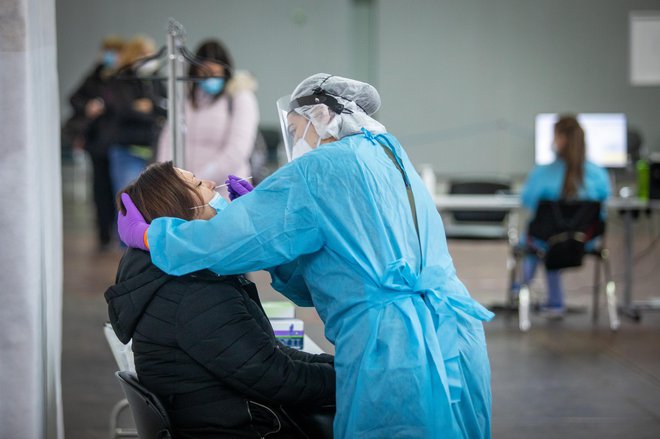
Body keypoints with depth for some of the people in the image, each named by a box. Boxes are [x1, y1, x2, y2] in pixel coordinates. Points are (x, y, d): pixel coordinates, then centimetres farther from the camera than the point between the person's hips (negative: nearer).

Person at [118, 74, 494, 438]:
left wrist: (144, 234, 8)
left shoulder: (322, 168, -3)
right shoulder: (392, 162, 24)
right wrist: (260, 207, 23)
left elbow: (226, 239, -7)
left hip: (392, 348, -8)